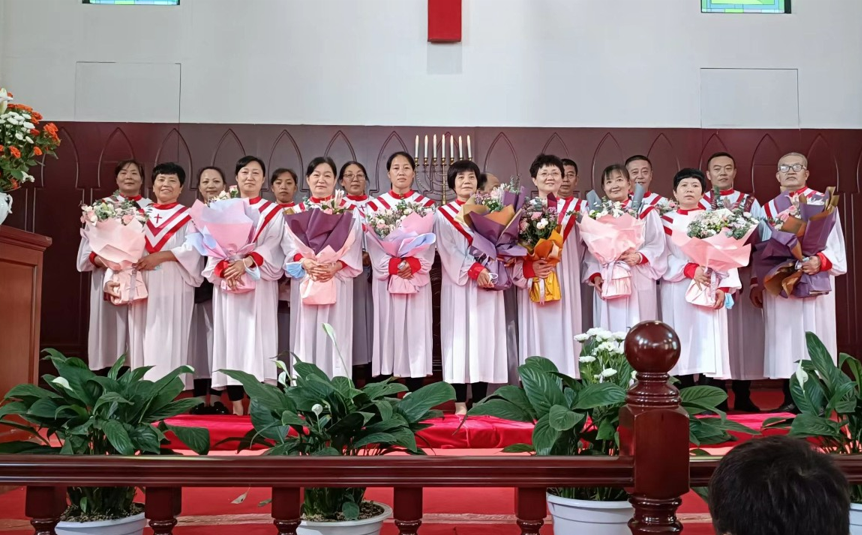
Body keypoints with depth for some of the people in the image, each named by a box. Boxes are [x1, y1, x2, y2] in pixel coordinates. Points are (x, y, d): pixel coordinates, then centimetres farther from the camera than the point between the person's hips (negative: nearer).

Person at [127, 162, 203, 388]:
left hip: (173, 287, -4)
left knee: (167, 339, -8)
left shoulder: (188, 217, 7)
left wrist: (160, 256, -16)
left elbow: (193, 249, -8)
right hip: (143, 286, 4)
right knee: (143, 338, 2)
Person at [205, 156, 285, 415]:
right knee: (230, 335, -3)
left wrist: (246, 262, -20)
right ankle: (235, 400, -1)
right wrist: (224, 268, -16)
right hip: (227, 281, 2)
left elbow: (272, 245, -4)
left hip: (260, 282, -1)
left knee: (257, 335, -8)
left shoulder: (273, 212, 11)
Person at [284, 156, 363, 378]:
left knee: (335, 332, -3)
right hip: (305, 280, 1)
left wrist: (334, 267, -18)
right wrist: (306, 263, -19)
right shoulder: (297, 211, 12)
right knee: (307, 332, 0)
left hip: (337, 280, -1)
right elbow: (290, 246, 1)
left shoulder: (348, 211, 8)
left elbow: (353, 246, -2)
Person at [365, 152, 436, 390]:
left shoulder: (427, 205, 9)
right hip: (385, 278, 0)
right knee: (387, 332, -2)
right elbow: (374, 243, -2)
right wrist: (394, 265, -17)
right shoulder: (375, 205, 8)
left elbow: (430, 242, 0)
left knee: (415, 333, -1)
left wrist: (412, 265, -17)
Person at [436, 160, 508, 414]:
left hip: (487, 283, 3)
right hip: (459, 284, -3)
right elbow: (448, 250, -5)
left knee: (485, 337, 0)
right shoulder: (443, 214, 7)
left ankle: (480, 402, 5)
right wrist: (474, 270, -16)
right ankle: (460, 403, -3)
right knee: (460, 336, -6)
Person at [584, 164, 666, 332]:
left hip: (638, 283, -3)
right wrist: (595, 275, -3)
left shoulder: (645, 211, 5)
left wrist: (639, 256, -19)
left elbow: (657, 246, -2)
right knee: (609, 333, 2)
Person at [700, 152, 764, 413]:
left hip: (742, 275, 2)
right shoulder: (699, 203, 7)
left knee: (743, 329, 1)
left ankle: (743, 396, 10)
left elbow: (759, 238, 3)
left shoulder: (750, 202, 11)